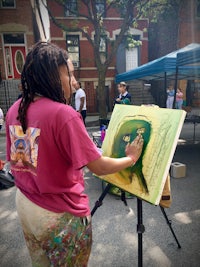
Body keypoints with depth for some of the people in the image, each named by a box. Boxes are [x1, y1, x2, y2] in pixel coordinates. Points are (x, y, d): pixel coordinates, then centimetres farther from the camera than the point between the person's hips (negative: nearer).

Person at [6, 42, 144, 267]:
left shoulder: (14, 110, -4)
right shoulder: (63, 113, -27)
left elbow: (14, 161, 6)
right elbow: (99, 167, -22)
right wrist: (131, 158, -5)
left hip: (25, 205, 7)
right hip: (61, 214, -6)